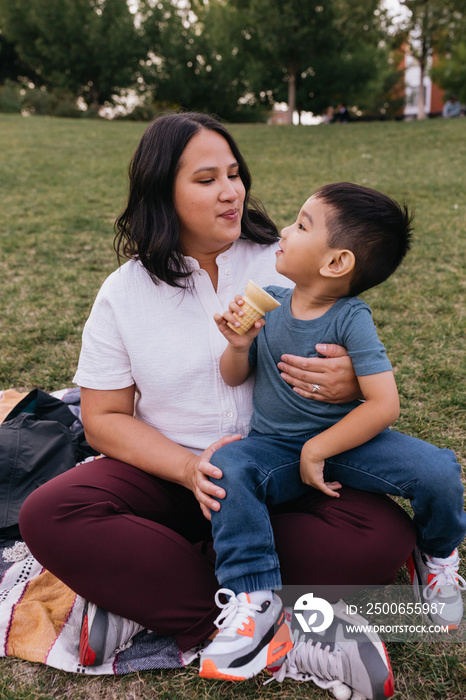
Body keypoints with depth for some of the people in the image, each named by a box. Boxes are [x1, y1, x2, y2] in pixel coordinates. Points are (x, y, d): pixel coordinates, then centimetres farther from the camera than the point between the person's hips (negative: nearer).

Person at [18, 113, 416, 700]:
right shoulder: (125, 292, 0)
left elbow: (367, 375, 4)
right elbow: (103, 418, 1)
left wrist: (348, 384, -24)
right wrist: (188, 468, -18)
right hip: (169, 473, 1)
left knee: (384, 537, -26)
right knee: (47, 516, -24)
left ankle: (143, 588, -18)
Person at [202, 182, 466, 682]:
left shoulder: (351, 320, -16)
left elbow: (384, 405, -20)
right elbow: (234, 377, 5)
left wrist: (318, 449, -18)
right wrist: (239, 345, -17)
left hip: (345, 440, -2)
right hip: (275, 447, 3)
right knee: (227, 466, -28)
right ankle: (252, 593, -14)